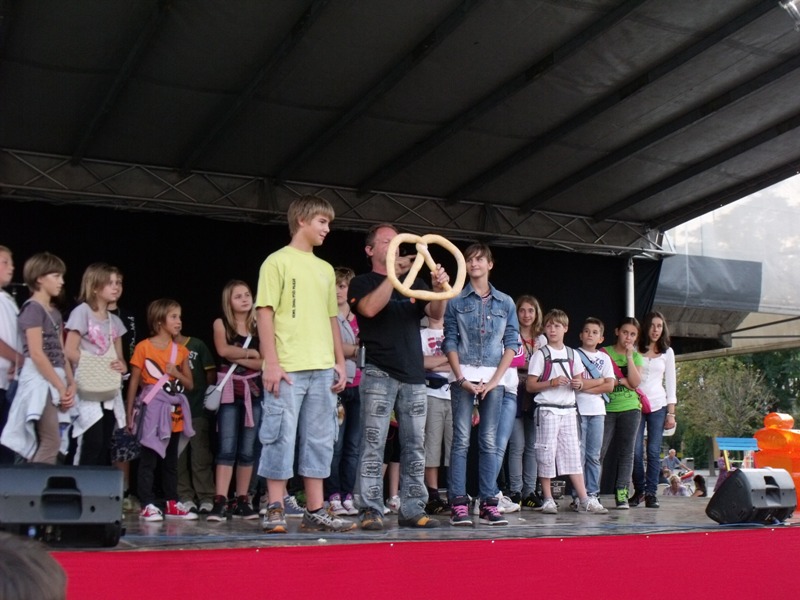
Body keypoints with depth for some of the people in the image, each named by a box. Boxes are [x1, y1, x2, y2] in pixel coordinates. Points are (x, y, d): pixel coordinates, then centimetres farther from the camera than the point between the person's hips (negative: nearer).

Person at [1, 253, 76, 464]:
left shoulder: (55, 313, 18)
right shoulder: (33, 308, -8)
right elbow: (36, 354, -16)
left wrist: (70, 384, 2)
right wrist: (61, 387, -15)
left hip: (54, 380, 8)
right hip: (39, 379, -8)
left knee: (44, 444, 6)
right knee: (52, 443, -14)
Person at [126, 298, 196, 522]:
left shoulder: (180, 350, 10)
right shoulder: (143, 347, -3)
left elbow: (190, 384, 12)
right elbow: (134, 382, -2)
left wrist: (177, 373, -8)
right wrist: (129, 414, -4)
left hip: (175, 412, 5)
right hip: (152, 410, -5)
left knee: (171, 460, 11)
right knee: (149, 459, -5)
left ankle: (172, 504, 17)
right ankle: (147, 505, -1)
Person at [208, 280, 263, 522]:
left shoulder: (258, 326, 9)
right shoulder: (221, 324, 6)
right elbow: (223, 350, -12)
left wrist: (238, 358, -11)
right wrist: (250, 352, -4)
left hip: (254, 390, 3)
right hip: (229, 391, -3)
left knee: (248, 449, 5)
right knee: (226, 448, -10)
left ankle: (241, 501, 12)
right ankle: (220, 501, -12)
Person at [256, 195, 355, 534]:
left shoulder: (325, 269, 18)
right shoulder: (278, 261, 0)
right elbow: (265, 313, -6)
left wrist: (340, 362, 13)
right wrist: (271, 363, -13)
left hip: (323, 369, 6)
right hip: (288, 369, -6)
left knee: (320, 440, 7)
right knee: (281, 438, -4)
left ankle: (315, 512, 13)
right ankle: (275, 511, 5)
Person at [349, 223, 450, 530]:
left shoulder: (414, 284, 19)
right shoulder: (362, 283, 7)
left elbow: (435, 314, 5)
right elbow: (370, 308, -14)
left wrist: (440, 289, -15)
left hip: (414, 375, 5)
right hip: (379, 373, -5)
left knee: (415, 447, 4)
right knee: (373, 444, -8)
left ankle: (412, 510, 9)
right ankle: (370, 510, -6)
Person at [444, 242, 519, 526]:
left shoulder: (505, 302, 10)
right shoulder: (456, 301, 6)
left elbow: (511, 343, 5)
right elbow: (449, 342, 2)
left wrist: (495, 379, -5)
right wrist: (461, 378, -9)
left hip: (493, 378, 2)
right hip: (463, 376, -1)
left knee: (489, 441, 1)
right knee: (461, 440, -5)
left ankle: (488, 503, 2)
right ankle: (458, 503, -5)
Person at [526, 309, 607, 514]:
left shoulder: (572, 354, 12)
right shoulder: (541, 355, -2)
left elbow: (579, 380, 21)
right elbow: (530, 386, -5)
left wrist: (579, 384, -2)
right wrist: (552, 383, -18)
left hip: (568, 410, 4)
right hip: (547, 410, -4)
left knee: (573, 453, 5)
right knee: (546, 455, -2)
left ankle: (584, 500, 5)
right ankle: (548, 500, 7)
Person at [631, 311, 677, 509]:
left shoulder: (667, 352, 11)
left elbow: (670, 383, 9)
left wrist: (671, 413, 3)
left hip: (658, 405, 1)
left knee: (654, 451, -3)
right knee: (635, 451, -6)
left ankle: (651, 492, 4)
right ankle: (639, 490, 9)